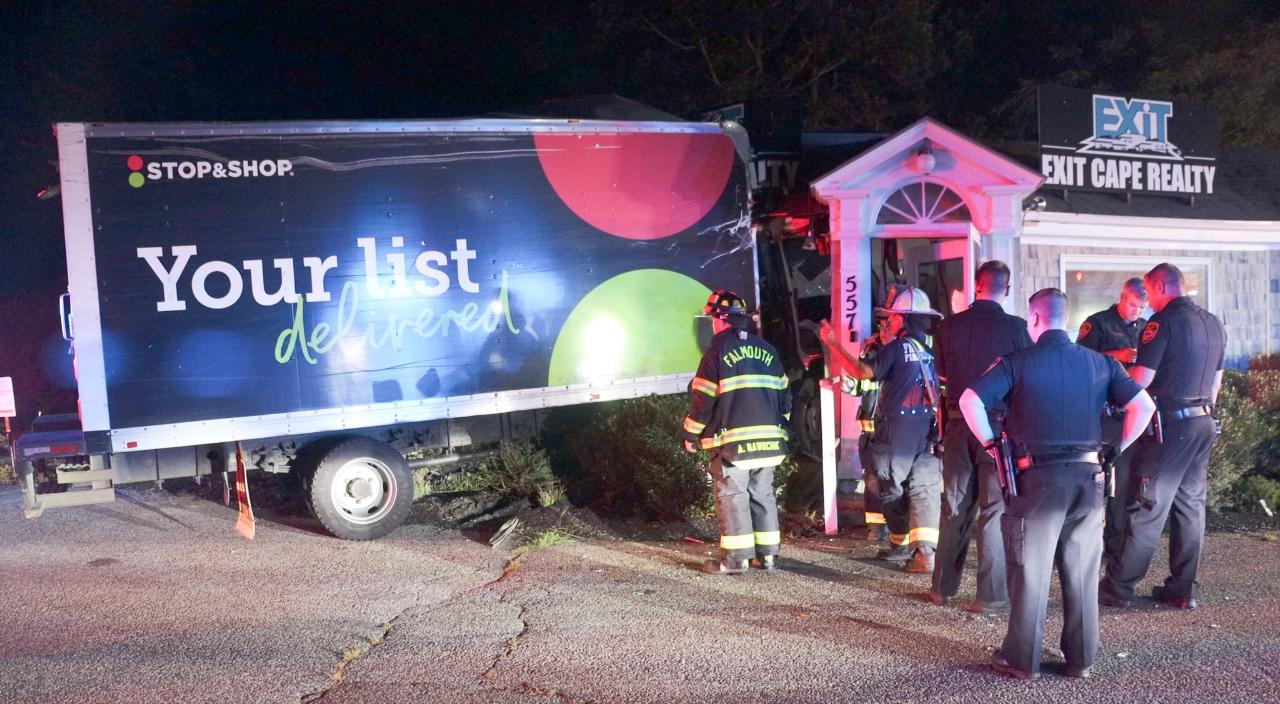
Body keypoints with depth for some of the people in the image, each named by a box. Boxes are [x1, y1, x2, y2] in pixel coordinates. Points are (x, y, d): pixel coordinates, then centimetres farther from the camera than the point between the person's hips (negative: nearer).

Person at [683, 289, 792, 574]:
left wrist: (691, 435, 2)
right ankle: (768, 553, 16)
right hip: (768, 438, 6)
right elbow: (784, 394, 15)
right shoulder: (767, 350, 12)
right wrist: (778, 426, 24)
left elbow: (703, 398, -7)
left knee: (732, 496, 0)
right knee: (763, 494, 14)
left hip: (732, 440, -6)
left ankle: (735, 558, 1)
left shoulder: (718, 350, -6)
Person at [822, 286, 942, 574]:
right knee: (924, 489, 3)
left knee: (892, 487, 10)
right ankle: (926, 551, -9)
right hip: (926, 431, 5)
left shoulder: (897, 348, -10)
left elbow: (863, 371, -21)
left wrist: (834, 343, -17)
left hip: (897, 430, -5)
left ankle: (901, 544, 22)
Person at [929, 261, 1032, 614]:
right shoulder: (1014, 327, -11)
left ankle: (943, 586, 23)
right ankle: (992, 596, 4)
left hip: (958, 424, 4)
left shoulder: (949, 326, -1)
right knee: (995, 510, 2)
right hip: (999, 424, -3)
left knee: (955, 506, 14)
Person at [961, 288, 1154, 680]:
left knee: (1030, 571, 6)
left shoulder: (1017, 362, -5)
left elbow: (969, 401, -15)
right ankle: (1081, 658, 22)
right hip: (1088, 477, 3)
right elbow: (1144, 406, 3)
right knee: (1082, 573, 13)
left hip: (1038, 477, -3)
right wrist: (1114, 450, 9)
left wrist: (991, 445, -3)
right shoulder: (1100, 363, 5)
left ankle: (1022, 659, 14)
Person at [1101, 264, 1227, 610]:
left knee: (1147, 507, -4)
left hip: (1168, 425, -7)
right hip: (1203, 425, 8)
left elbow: (1140, 379, -17)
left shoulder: (1163, 321, -13)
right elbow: (1216, 380, 19)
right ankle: (1184, 588, 16)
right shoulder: (1214, 324, 12)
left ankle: (1118, 587, 3)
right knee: (1191, 506, 12)